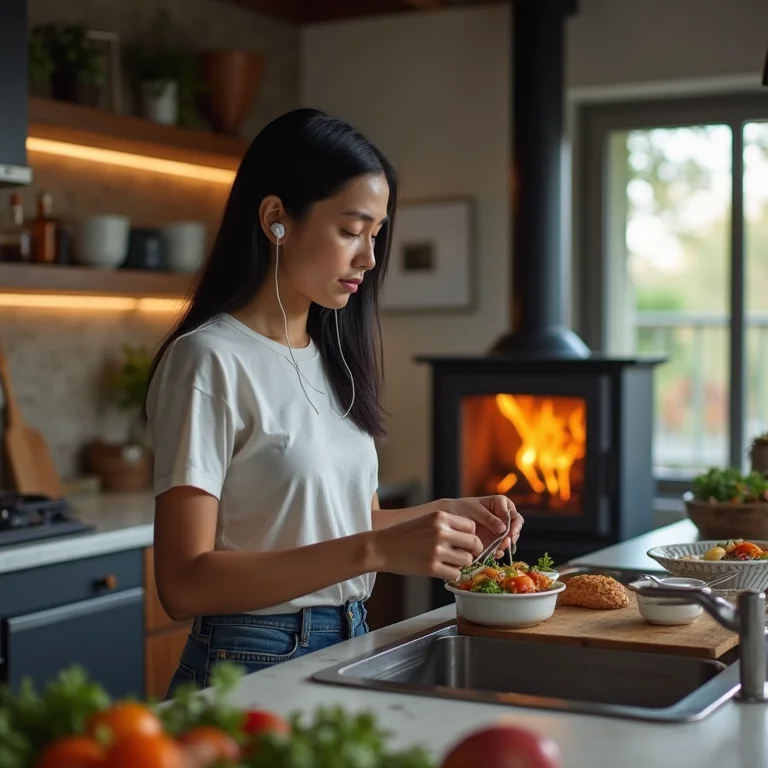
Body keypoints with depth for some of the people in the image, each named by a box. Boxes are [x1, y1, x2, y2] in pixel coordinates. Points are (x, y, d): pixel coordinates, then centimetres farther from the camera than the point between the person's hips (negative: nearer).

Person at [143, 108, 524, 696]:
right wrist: (376, 550, -27)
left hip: (350, 648, 7)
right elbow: (184, 584, -21)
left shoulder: (333, 357, 9)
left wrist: (444, 514, -1)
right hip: (253, 666, -7)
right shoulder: (210, 360, -15)